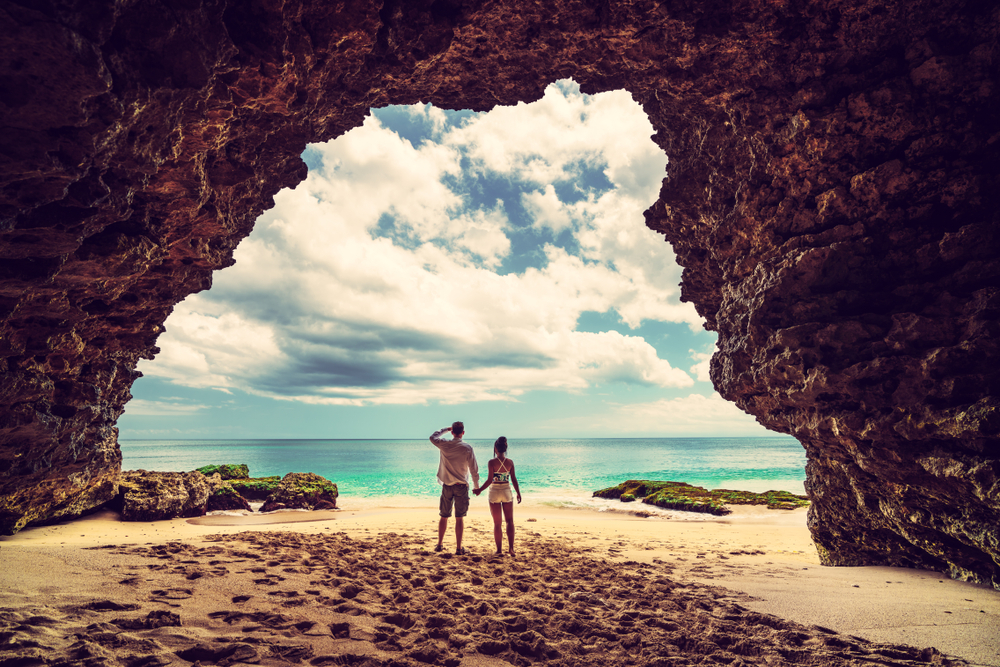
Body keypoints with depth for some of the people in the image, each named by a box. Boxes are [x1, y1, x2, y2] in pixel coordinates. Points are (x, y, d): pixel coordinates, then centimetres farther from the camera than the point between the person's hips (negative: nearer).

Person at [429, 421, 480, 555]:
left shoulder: (444, 445, -5)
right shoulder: (467, 448, -9)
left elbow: (433, 437, 17)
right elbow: (474, 469, -5)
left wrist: (446, 429, 22)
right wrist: (477, 486, 5)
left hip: (447, 486, 2)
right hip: (461, 486, -2)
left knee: (444, 516, 14)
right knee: (459, 518, 2)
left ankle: (439, 544, 25)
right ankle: (459, 548, 5)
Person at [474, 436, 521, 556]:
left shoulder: (492, 462, -13)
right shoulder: (510, 462, -4)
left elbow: (490, 480, -15)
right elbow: (514, 479, 0)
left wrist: (480, 490, -3)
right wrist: (518, 493, 10)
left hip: (495, 493, -2)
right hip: (507, 492, 2)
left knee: (497, 523, 9)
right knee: (510, 521, 14)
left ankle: (499, 550, 11)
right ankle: (511, 548, 7)